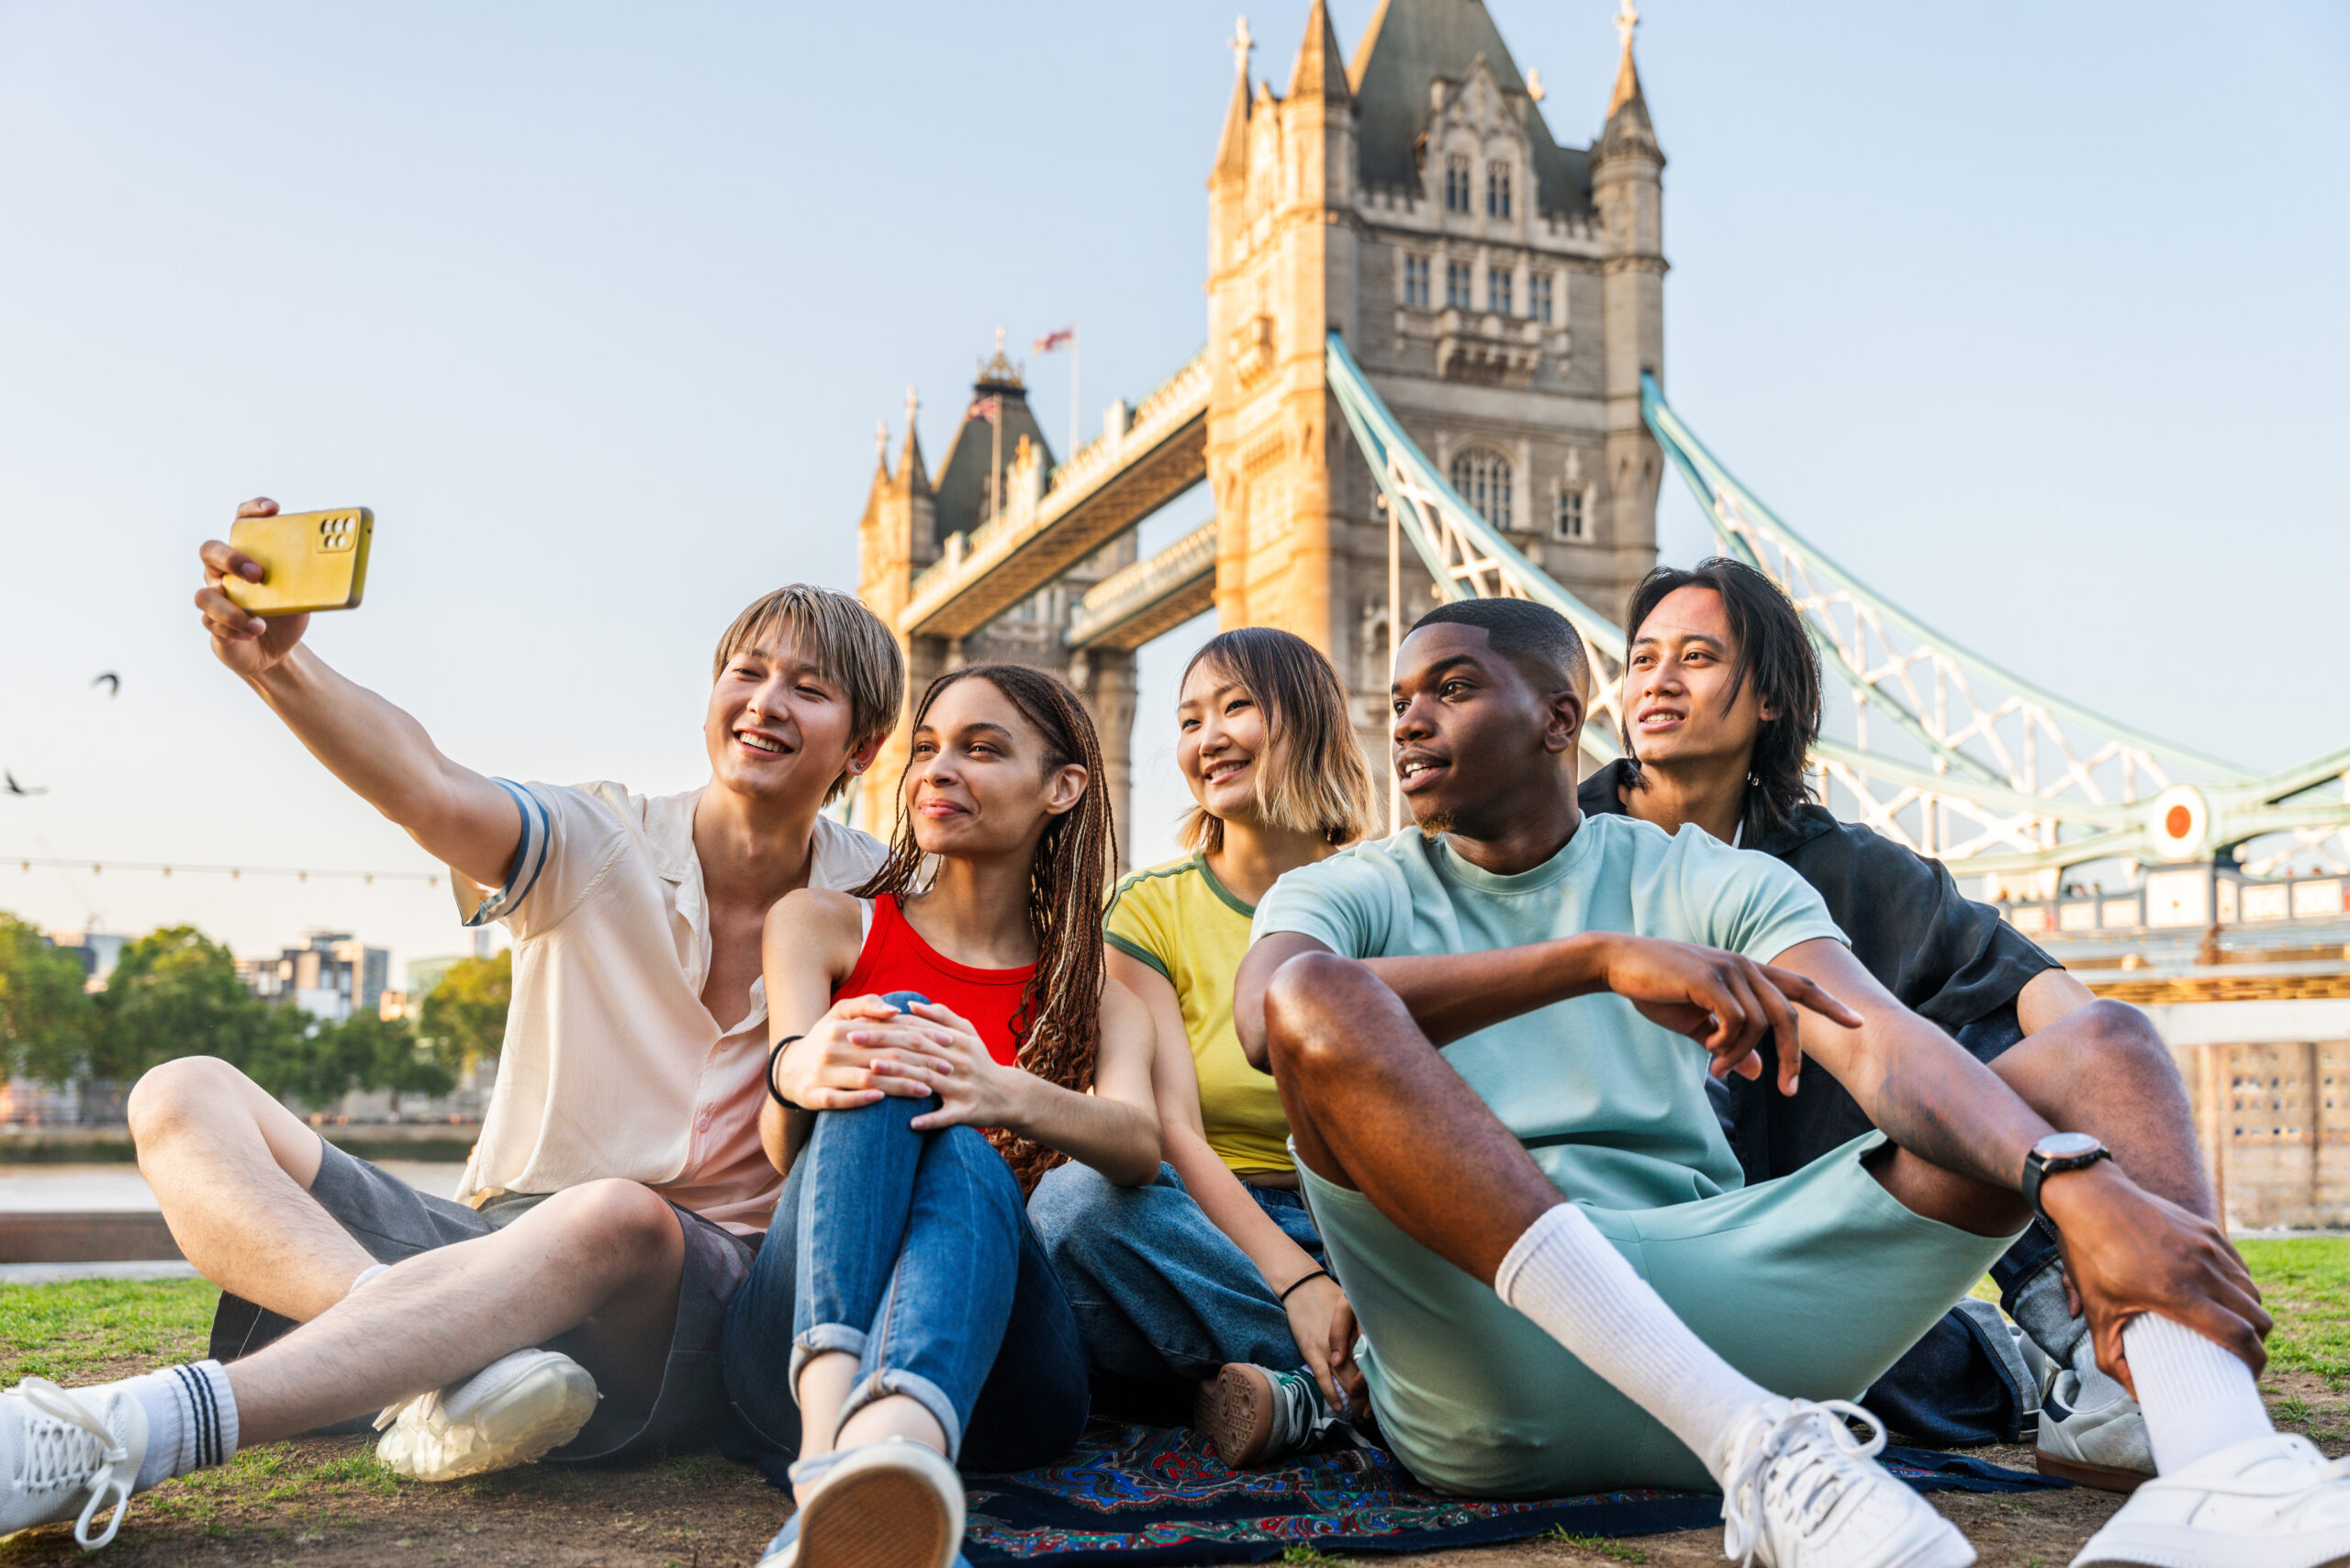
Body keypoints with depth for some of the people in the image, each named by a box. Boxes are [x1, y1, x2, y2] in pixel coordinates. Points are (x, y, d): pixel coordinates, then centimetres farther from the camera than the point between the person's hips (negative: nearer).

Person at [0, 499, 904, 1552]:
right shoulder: (597, 844, 1)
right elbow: (429, 792, -20)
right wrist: (278, 665, -38)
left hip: (700, 1301, -2)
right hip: (496, 1244, 3)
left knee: (620, 1218, -38)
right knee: (183, 1097, -13)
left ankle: (117, 1435, -43)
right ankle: (444, 1371, -40)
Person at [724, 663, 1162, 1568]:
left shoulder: (1099, 989, 16)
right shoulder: (821, 925, 17)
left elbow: (1139, 1145, -7)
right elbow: (783, 1144, -2)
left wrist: (1003, 1096, -31)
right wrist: (798, 1076, -28)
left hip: (992, 1364, 0)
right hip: (802, 1344, 0)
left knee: (958, 1151, -32)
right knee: (896, 1022, -24)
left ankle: (892, 1450, -63)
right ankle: (832, 1430, -49)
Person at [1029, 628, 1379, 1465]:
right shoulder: (1153, 908, 7)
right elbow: (1168, 1128, -8)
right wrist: (1294, 1278, -26)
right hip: (1205, 1233, 0)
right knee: (1077, 1198, -35)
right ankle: (1364, 1383, -24)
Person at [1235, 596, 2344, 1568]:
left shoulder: (1707, 884, 15)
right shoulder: (1351, 895, 13)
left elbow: (1881, 1045, -5)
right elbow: (1274, 1015, -13)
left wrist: (2085, 1189, -25)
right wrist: (1601, 957, -21)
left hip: (1702, 1291, 2)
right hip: (1481, 1359, -2)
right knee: (1318, 993, -27)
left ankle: (2219, 1474, -34)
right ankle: (1750, 1447, -36)